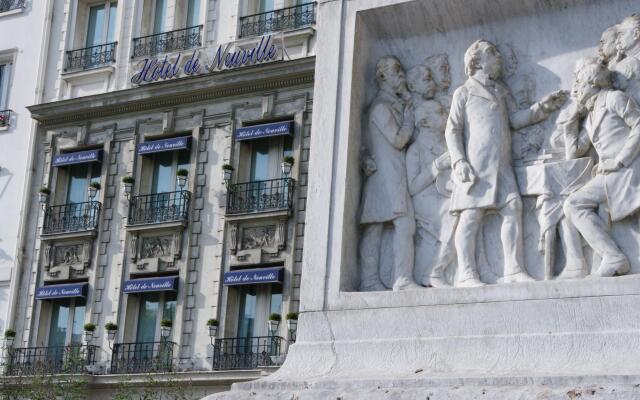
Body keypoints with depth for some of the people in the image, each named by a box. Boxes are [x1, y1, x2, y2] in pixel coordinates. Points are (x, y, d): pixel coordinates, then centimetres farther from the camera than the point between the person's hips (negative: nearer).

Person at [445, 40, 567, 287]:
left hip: (502, 165, 5)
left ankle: (513, 271, -9)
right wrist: (459, 162, -11)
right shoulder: (464, 92, 10)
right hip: (475, 165, -5)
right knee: (471, 215, -9)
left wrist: (542, 107, -2)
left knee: (512, 208, -9)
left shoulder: (501, 91, 25)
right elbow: (452, 130, 3)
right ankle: (466, 274, -11)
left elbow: (515, 120, 12)